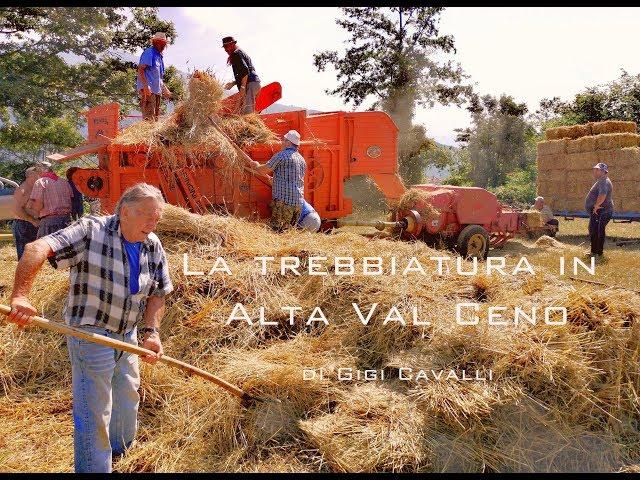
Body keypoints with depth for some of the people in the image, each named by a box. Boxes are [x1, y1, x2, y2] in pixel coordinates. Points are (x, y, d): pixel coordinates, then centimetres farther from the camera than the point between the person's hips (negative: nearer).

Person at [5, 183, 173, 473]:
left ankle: (119, 452, 50)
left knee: (128, 399, 25)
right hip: (90, 335, -7)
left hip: (128, 336, 7)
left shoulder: (153, 246, 0)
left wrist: (151, 332, -9)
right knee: (93, 413, -1)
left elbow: (157, 293, 5)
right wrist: (20, 296, -42)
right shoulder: (91, 231, -19)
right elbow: (37, 250, -29)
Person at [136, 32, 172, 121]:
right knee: (149, 117, -16)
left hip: (157, 90, 10)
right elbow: (140, 69, -15)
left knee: (155, 117, 10)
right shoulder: (149, 53, -6)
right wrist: (146, 86, -24)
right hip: (148, 90, -10)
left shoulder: (159, 56, 22)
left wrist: (164, 89, 23)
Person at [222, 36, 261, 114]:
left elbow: (245, 70, -17)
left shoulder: (236, 54, -2)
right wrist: (233, 83, 28)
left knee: (247, 112, -17)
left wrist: (242, 87, -22)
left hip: (249, 85, -11)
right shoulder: (242, 53, 29)